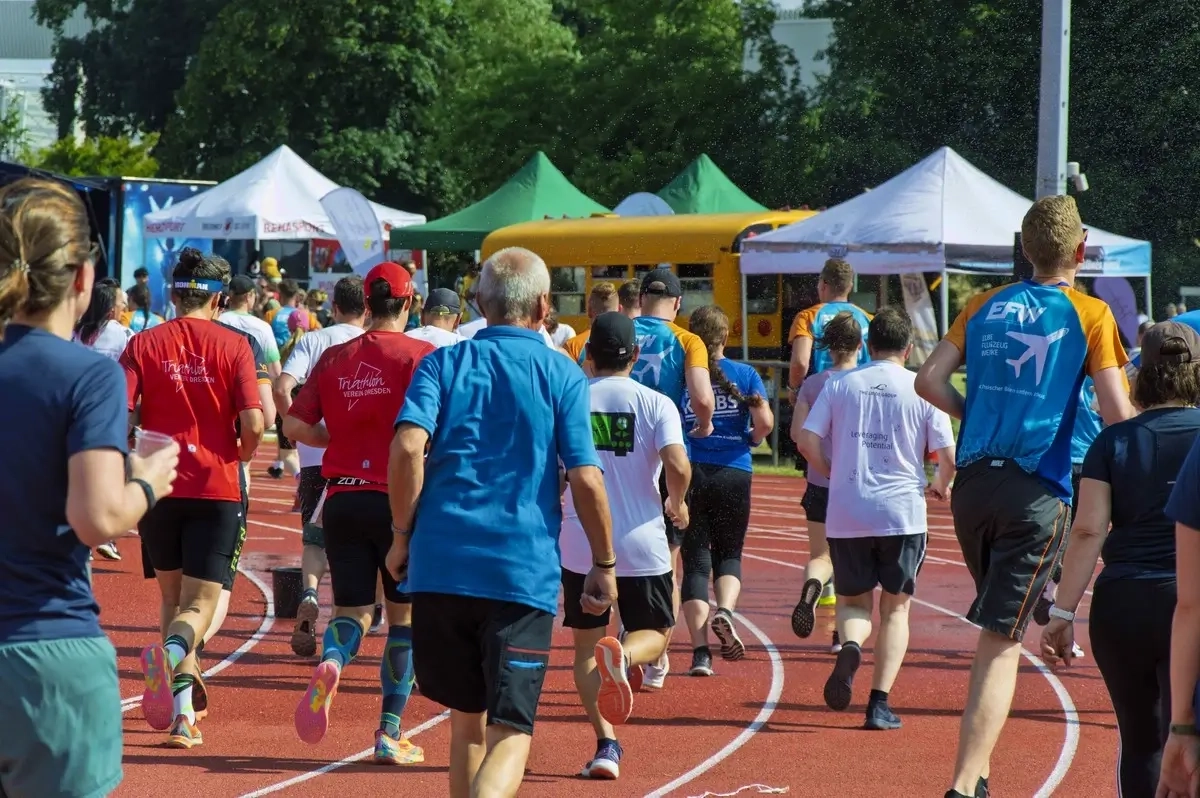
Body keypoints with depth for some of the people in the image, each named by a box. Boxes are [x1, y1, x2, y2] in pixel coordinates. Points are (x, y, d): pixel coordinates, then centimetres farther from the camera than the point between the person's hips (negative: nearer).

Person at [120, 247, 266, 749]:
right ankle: (169, 651, -34)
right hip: (217, 489, -2)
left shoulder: (144, 345, 1)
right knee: (199, 605, -1)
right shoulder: (233, 346, -2)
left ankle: (183, 711, 14)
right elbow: (254, 424, -11)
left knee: (173, 597, 18)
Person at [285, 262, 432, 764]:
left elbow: (295, 425, 3)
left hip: (342, 497, 3)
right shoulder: (421, 355, -5)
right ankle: (390, 733, 6)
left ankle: (331, 662, -23)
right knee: (404, 614, 9)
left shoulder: (334, 358, 6)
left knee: (353, 608, 12)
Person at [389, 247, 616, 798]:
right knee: (510, 733, -5)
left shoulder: (443, 364, 7)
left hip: (442, 565, 3)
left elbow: (408, 446, -9)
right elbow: (585, 478, -4)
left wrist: (402, 535, 1)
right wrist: (604, 565, 6)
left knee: (467, 720, 19)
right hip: (525, 571, -3)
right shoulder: (562, 375, 3)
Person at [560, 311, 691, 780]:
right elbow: (677, 465, -17)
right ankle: (624, 657, -22)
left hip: (580, 543, 1)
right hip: (641, 544, -1)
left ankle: (606, 743, -2)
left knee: (586, 645, 12)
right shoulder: (655, 404, -3)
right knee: (654, 633, 15)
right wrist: (677, 503, 4)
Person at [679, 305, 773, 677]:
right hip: (734, 473, 1)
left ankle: (700, 652, -5)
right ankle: (725, 611, -12)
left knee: (695, 561, 3)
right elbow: (765, 422, -7)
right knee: (729, 554, 18)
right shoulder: (745, 375, 1)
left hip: (689, 474, 0)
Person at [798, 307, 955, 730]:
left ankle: (850, 646, -19)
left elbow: (807, 441, -2)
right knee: (895, 607, 11)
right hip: (902, 512, -1)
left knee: (855, 601, 16)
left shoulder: (840, 385, 4)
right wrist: (942, 485, 19)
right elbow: (949, 456, -3)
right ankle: (880, 703, 1)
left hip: (846, 514, 1)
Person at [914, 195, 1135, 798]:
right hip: (1036, 493, -4)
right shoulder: (1090, 315, -2)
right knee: (1000, 642, -7)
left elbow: (929, 380, 4)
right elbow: (1118, 416, -8)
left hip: (972, 482, 4)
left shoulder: (984, 305, 10)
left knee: (998, 625, 25)